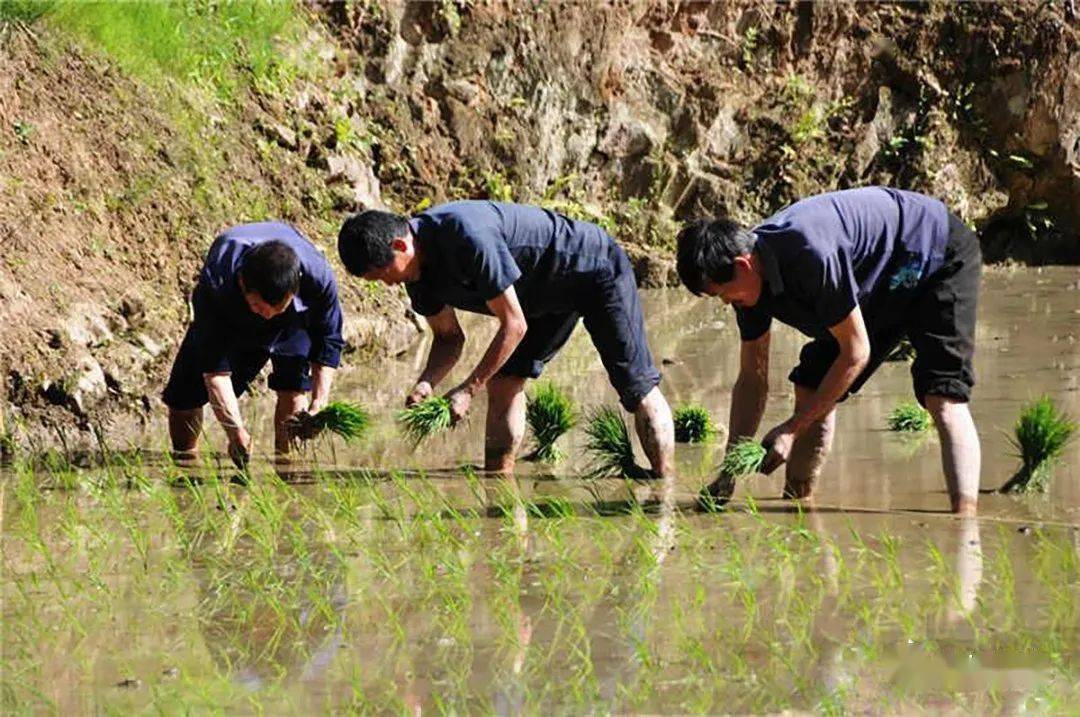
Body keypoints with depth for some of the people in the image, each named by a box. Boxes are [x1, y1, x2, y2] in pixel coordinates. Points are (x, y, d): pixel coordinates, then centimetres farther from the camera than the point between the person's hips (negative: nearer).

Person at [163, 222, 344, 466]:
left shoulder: (317, 276, -42)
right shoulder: (216, 281, -46)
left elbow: (327, 342, -23)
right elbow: (212, 365, -40)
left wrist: (319, 403, -36)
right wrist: (236, 430, -48)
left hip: (294, 319, 0)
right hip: (228, 317, 0)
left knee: (294, 386, -21)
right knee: (184, 394, -3)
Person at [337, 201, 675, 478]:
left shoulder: (466, 237, -38)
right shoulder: (418, 269, -10)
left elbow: (514, 325, -33)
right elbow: (449, 337, 3)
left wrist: (467, 391, -28)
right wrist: (426, 382, -18)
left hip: (596, 270, -9)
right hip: (547, 294, 9)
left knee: (636, 386, -7)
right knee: (504, 382, -1)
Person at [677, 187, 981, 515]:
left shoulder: (809, 255, -39)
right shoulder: (750, 276, -12)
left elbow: (855, 353, -30)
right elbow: (752, 378, -3)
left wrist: (791, 429, -24)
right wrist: (728, 475, -9)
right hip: (881, 290, 9)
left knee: (943, 397, -24)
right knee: (811, 386, 1)